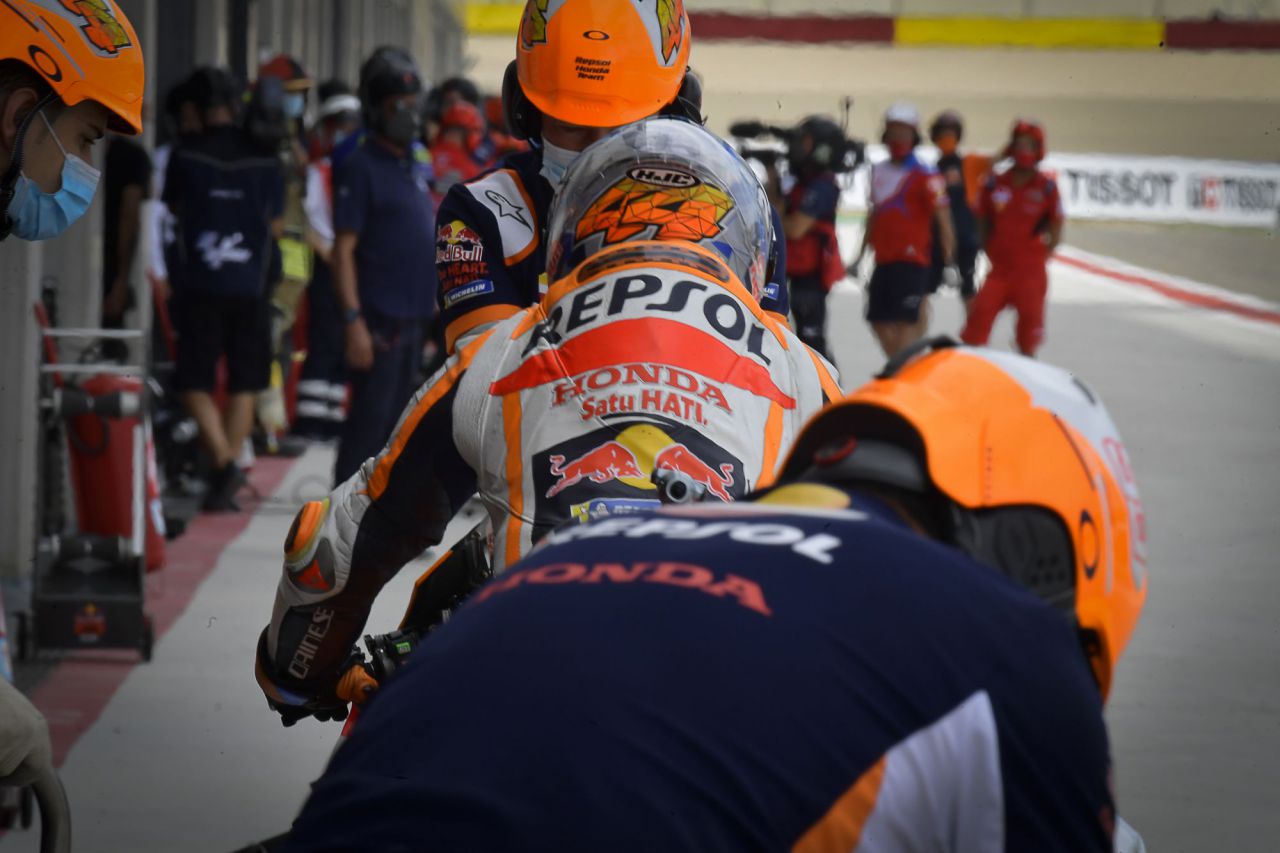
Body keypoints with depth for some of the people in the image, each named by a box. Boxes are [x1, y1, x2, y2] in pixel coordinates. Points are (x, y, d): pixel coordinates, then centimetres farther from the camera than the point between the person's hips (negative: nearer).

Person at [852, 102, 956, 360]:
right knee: (879, 322, 8)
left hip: (911, 261, -7)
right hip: (883, 261, 7)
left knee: (905, 323, -8)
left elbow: (942, 218, -11)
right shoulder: (879, 171, 13)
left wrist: (949, 261, -16)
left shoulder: (924, 176, -8)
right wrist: (861, 254, 24)